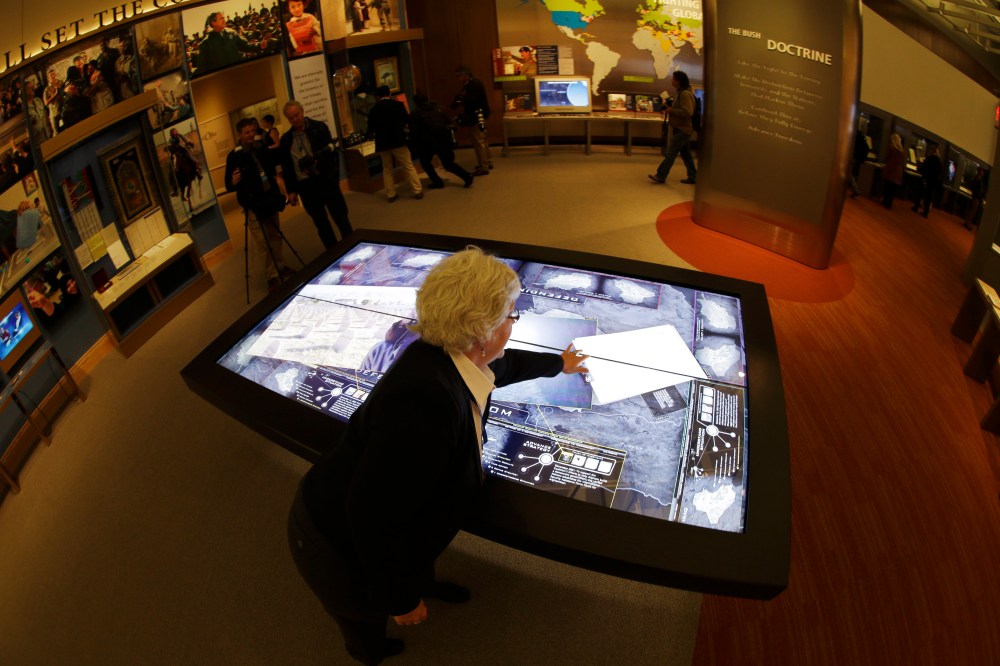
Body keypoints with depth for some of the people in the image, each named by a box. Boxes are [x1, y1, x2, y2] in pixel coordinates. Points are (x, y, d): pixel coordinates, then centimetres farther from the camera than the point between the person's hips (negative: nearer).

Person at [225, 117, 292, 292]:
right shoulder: (234, 156, -14)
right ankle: (272, 276, 6)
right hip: (253, 204, -5)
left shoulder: (260, 148, 2)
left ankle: (281, 266, 31)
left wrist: (276, 177, 3)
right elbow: (229, 186, -16)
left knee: (275, 236, 16)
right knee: (263, 242, -4)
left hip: (270, 198, 5)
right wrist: (233, 182, -37)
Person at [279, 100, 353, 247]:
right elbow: (286, 167, 10)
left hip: (326, 180, -3)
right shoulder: (286, 139, 7)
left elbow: (330, 150, -7)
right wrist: (291, 190, 6)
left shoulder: (319, 127, -1)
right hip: (305, 185, 3)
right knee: (321, 223, 10)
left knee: (340, 217, 0)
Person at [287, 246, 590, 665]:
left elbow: (506, 365, 10)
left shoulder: (454, 362, -15)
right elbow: (374, 519, -38)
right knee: (370, 611, 27)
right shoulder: (428, 402, -44)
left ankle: (425, 584, 69)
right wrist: (401, 599, -22)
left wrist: (559, 363, 28)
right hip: (342, 546, -6)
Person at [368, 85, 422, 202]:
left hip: (382, 143, 2)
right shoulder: (398, 104, -2)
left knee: (387, 169, 13)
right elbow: (407, 121, 5)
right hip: (398, 140, -2)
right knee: (408, 166, 3)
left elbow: (370, 129, 5)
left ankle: (391, 194, 10)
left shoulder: (374, 109, 2)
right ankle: (418, 191, 0)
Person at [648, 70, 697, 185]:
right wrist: (671, 108, 10)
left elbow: (687, 112, -26)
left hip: (682, 129, -11)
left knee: (670, 153, -6)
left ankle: (660, 176, -2)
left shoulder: (685, 94, -18)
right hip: (682, 128, 11)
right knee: (686, 154, 13)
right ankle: (693, 177, 17)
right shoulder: (682, 92, 15)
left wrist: (671, 110, -19)